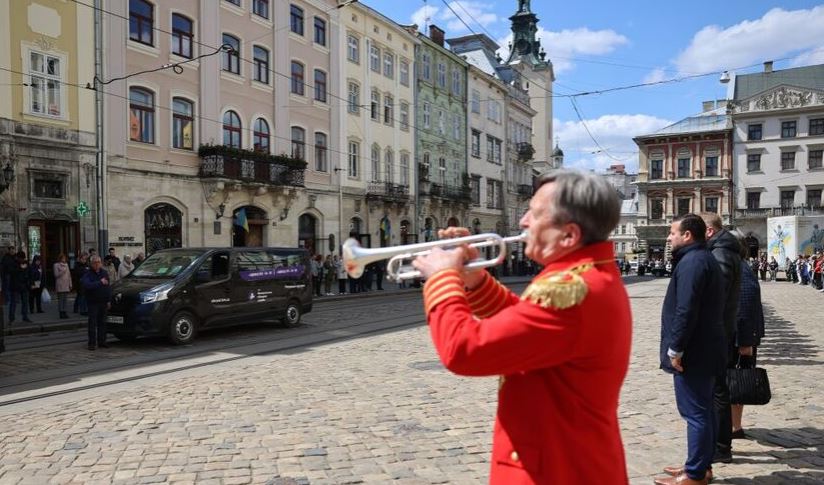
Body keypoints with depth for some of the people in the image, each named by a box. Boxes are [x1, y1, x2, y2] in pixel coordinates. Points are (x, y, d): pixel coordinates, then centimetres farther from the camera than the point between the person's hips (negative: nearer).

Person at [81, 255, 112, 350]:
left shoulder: (104, 273, 10)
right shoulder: (87, 274, -7)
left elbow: (108, 287, 12)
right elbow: (87, 285, -26)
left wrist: (109, 300, 8)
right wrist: (100, 283, -23)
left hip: (103, 302, 5)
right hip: (93, 302, -4)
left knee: (102, 322, 9)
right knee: (93, 323, -4)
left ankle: (101, 341, 17)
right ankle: (92, 343, 1)